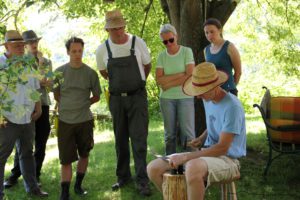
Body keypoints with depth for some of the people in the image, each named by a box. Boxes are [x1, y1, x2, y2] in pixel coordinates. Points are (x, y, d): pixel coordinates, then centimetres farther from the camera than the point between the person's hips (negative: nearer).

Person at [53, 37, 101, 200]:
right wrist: (68, 107, 6)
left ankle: (78, 185, 32)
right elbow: (56, 96, 10)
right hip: (65, 121, -1)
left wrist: (82, 105, 2)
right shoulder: (60, 72, -2)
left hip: (85, 120, 1)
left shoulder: (90, 73, -3)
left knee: (84, 155, 14)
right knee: (66, 159, -2)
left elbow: (96, 96, 8)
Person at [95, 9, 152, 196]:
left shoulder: (138, 43, -7)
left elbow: (147, 66, 10)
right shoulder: (102, 49, -2)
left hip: (137, 97, -2)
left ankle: (142, 180, -4)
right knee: (121, 140, 10)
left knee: (139, 139, -7)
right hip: (117, 98, 3)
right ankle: (123, 176, 22)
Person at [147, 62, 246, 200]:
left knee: (193, 167, -41)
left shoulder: (232, 106, -20)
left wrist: (184, 157, -23)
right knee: (153, 168, -4)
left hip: (227, 159, -8)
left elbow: (222, 148, -23)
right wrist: (201, 138, 8)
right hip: (207, 153, 8)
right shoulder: (208, 99, 7)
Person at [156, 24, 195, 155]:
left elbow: (190, 76, -12)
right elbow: (159, 80, -4)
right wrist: (180, 75, -13)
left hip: (185, 97, -3)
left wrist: (169, 83, -10)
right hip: (166, 98, 3)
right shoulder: (161, 56, 6)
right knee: (170, 134, 6)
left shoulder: (187, 51, -2)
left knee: (188, 134, -8)